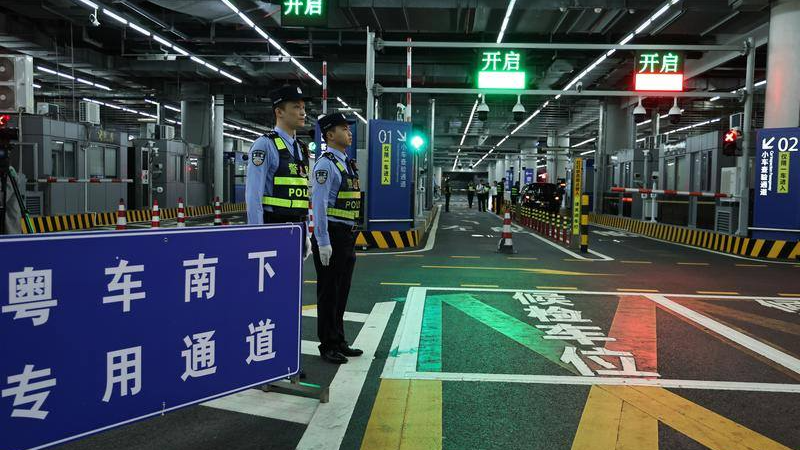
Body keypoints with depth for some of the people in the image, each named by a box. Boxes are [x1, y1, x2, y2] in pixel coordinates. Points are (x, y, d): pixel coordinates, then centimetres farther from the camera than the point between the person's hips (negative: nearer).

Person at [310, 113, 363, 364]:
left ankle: (339, 341, 27)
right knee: (328, 292, 2)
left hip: (347, 237, 9)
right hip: (331, 236, -9)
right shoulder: (326, 164, -12)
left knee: (342, 291, 15)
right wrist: (323, 242, -21)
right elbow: (319, 204, -18)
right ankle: (327, 346, 13)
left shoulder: (347, 164, 16)